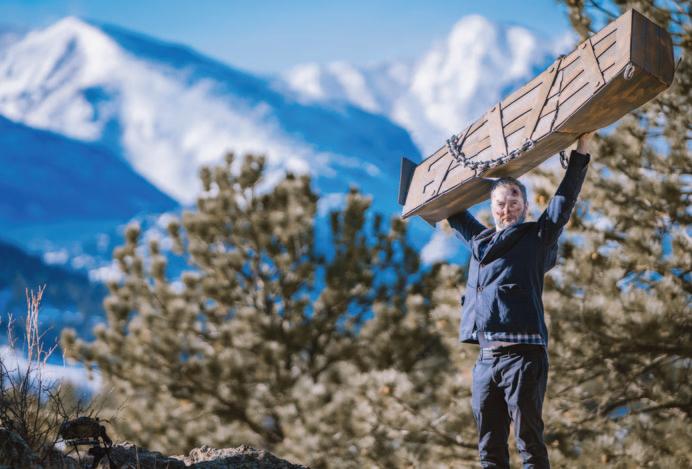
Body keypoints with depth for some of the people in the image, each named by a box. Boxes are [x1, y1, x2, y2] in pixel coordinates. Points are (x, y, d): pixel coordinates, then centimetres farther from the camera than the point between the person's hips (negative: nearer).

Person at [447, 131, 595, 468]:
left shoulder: (537, 237, 7)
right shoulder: (480, 241, 20)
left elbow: (565, 198, 1)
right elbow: (455, 214, 38)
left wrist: (581, 149, -1)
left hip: (523, 354, -6)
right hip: (486, 358, 6)